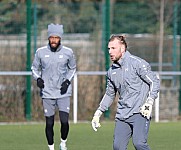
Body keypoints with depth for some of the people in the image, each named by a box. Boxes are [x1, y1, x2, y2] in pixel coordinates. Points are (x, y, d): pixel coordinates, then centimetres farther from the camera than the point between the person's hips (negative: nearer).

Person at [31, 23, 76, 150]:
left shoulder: (68, 52, -2)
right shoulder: (40, 52, -3)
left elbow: (72, 68, 13)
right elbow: (34, 68, 11)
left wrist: (68, 81, -3)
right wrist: (38, 78, -8)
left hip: (63, 93, 0)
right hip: (47, 93, 0)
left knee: (64, 121, -11)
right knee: (49, 123, 3)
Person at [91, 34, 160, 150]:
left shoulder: (137, 63, -5)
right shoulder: (111, 71, 15)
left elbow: (155, 82, -5)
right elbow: (110, 94, 27)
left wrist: (149, 103, -17)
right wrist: (98, 113, 21)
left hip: (140, 113, -6)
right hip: (122, 115, 6)